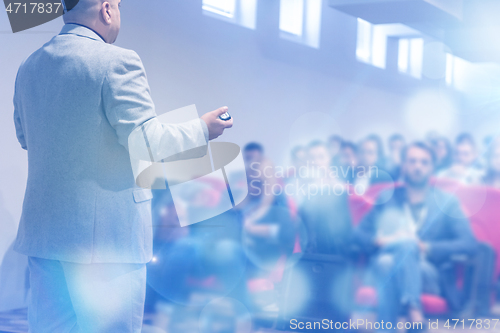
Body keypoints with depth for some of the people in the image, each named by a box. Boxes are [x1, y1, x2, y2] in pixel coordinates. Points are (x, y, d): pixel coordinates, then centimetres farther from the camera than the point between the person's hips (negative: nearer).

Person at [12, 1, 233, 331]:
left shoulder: (29, 67, 10)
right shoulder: (117, 62, -13)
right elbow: (148, 141, -15)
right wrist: (202, 129, 1)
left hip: (43, 227, 7)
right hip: (106, 231, -7)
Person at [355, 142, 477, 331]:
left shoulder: (448, 202, 16)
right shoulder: (386, 198, 22)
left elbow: (469, 244, 2)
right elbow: (360, 234, 16)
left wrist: (425, 247, -10)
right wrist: (380, 241, -7)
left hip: (429, 275, -2)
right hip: (383, 269, 2)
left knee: (406, 244, -35)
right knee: (387, 263, -36)